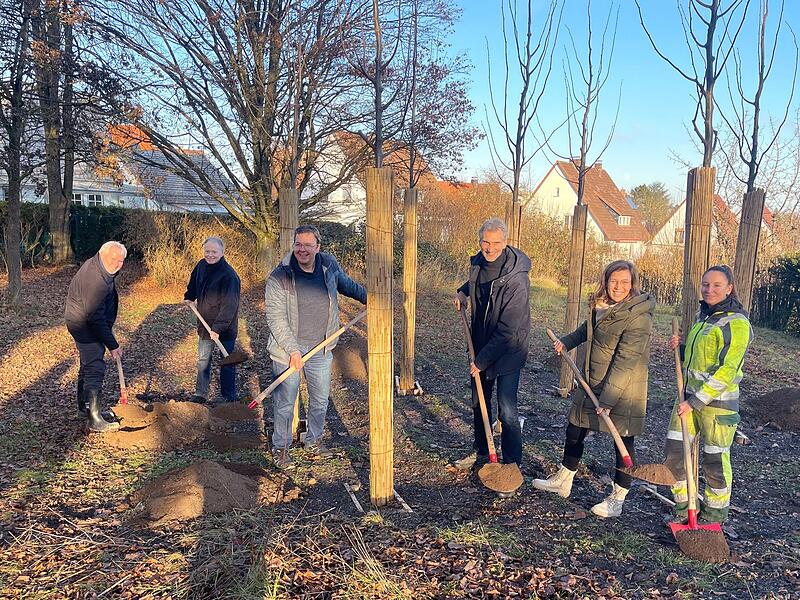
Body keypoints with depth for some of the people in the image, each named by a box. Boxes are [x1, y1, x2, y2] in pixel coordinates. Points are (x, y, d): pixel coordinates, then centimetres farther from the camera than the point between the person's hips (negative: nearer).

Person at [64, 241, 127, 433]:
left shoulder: (97, 266, 2)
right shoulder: (95, 280, -30)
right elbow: (95, 318, -28)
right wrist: (112, 345, -22)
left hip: (89, 323, 11)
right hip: (84, 326, -11)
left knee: (88, 365, 19)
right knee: (95, 368, -11)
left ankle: (85, 408, 33)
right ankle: (95, 420, -9)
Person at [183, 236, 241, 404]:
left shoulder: (229, 275, -23)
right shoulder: (201, 266, 0)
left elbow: (229, 305, -26)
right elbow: (193, 285, 24)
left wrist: (218, 328, -30)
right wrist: (188, 298, 11)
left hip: (224, 327, -7)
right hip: (205, 324, 7)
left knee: (226, 364, 4)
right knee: (203, 361, 16)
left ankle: (229, 398, 17)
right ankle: (200, 395, 29)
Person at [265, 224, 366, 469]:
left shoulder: (329, 265, -1)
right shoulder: (279, 277, -16)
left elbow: (346, 284, 22)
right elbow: (275, 318, -18)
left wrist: (368, 298, 26)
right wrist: (292, 350, -23)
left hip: (321, 349, 5)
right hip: (288, 350, -4)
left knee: (320, 400, 17)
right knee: (285, 403, 4)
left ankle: (314, 440, 38)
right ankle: (280, 448, 24)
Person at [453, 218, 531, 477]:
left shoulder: (516, 279, -28)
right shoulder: (478, 263, -4)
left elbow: (508, 331, -26)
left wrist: (482, 360, -21)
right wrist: (462, 292, 7)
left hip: (508, 351, -7)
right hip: (481, 347, 7)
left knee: (507, 412, -3)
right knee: (479, 404, 20)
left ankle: (512, 464, 14)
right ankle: (480, 451, 38)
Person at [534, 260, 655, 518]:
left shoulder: (638, 317, -22)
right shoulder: (600, 305, 1)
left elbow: (625, 363, -25)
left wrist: (607, 399, -26)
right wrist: (567, 341, 14)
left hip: (623, 390, -8)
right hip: (592, 383, 8)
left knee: (623, 442, 6)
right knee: (574, 430, 16)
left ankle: (617, 499, 22)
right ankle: (562, 481, 35)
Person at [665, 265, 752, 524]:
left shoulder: (736, 323, -15)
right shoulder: (703, 316, 11)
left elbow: (726, 371, -20)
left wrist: (695, 402, -21)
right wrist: (680, 347, 3)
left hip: (718, 402, -7)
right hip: (690, 396, 8)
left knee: (715, 461, 7)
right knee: (674, 453, 8)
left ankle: (714, 516, 27)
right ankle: (683, 509, 26)